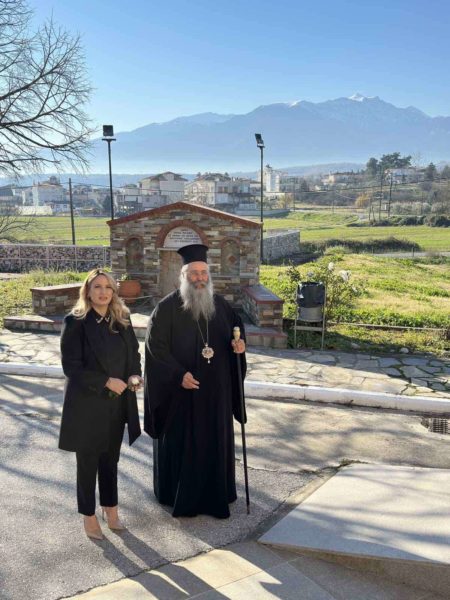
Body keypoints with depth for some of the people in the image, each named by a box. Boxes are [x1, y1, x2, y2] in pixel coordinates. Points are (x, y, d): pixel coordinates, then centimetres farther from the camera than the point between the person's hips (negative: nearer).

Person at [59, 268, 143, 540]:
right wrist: (106, 381, -19)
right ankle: (89, 517, 28)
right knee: (88, 462, 10)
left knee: (111, 459, 17)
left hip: (117, 403, 4)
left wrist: (134, 376, -9)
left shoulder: (122, 319, 2)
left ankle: (111, 511, 34)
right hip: (86, 405, -4)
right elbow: (71, 366, -14)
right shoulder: (75, 322, -12)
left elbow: (134, 353, 10)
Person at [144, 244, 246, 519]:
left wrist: (239, 344, -8)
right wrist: (179, 375, -21)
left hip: (216, 389, 4)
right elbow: (156, 346, -12)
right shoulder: (167, 307, -11)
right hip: (180, 390, -4)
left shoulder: (220, 304, 2)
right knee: (180, 442, 8)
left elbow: (236, 327, 15)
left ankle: (215, 493, 30)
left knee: (215, 439, 13)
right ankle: (179, 495, 26)